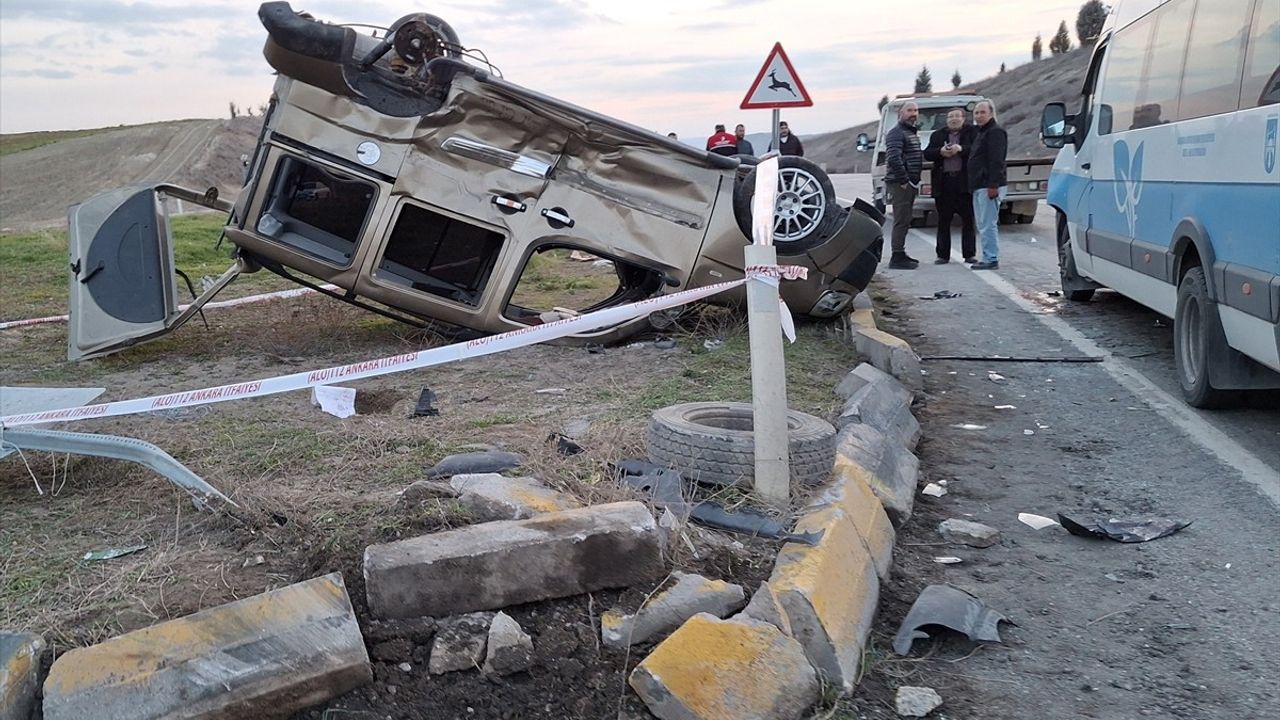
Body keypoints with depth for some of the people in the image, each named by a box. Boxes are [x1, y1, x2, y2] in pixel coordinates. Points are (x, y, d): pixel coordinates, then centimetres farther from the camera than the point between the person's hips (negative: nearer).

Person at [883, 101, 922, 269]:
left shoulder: (913, 132, 20)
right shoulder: (896, 133, -12)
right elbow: (893, 158, -23)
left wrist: (915, 181, 18)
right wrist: (903, 180, -22)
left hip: (910, 183, 10)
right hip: (900, 184, -10)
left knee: (905, 221, 14)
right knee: (901, 221, -9)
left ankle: (900, 254, 22)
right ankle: (897, 257, -7)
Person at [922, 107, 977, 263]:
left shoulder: (972, 132, 4)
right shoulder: (937, 135, 13)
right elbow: (927, 154, 6)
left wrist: (961, 149, -21)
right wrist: (940, 152, -12)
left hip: (965, 181, -2)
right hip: (943, 182, 2)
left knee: (968, 220, 2)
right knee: (943, 221, 5)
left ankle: (969, 254, 8)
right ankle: (943, 255, 11)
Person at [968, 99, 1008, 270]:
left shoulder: (995, 132, -10)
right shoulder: (980, 132, 22)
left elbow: (996, 161, -19)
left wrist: (993, 185, -26)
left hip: (989, 187, -11)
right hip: (979, 186, 11)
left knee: (987, 224, -10)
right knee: (982, 224, 13)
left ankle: (991, 259, -8)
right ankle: (988, 258, 18)